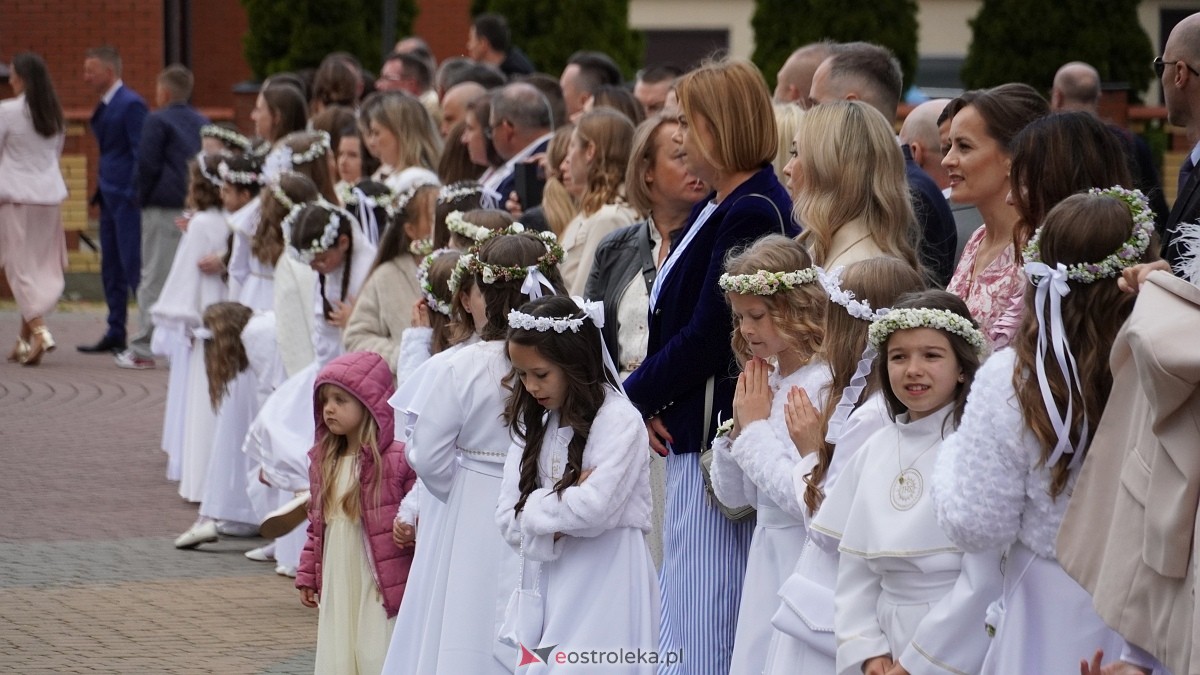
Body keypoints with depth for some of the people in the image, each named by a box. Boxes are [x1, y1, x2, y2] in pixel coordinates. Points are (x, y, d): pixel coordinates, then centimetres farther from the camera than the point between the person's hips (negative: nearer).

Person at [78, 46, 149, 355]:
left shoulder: (131, 105, -13)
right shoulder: (106, 106, 16)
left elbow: (141, 153, -17)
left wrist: (134, 195, -19)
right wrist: (100, 191, 16)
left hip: (127, 200, -10)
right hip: (110, 199, 10)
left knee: (133, 266, -8)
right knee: (112, 270, 11)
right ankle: (115, 335, 17)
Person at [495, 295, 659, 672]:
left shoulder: (619, 420, -10)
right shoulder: (532, 424, 11)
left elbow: (592, 509, -20)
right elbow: (508, 520, 5)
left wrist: (536, 508, -5)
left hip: (604, 586, -6)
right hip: (546, 581, 6)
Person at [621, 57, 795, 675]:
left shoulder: (752, 213, -17)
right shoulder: (717, 208, 15)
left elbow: (709, 335, -19)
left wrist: (639, 392, -7)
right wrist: (651, 395, 4)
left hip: (715, 432, -10)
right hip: (690, 428, 10)